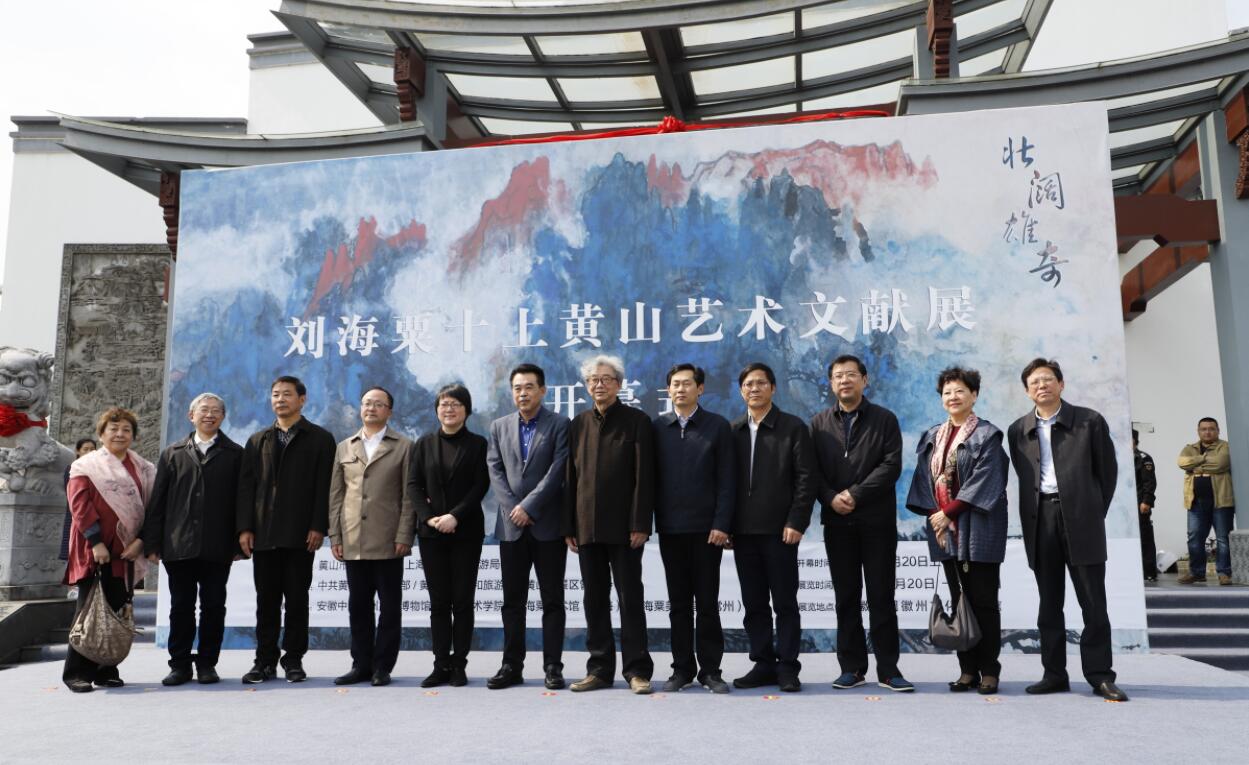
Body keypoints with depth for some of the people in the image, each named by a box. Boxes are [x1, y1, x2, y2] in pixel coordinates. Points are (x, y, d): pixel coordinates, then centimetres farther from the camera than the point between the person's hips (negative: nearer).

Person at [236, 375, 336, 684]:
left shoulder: (320, 439, 4)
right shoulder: (257, 441, 15)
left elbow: (324, 487, -2)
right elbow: (246, 486, 10)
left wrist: (318, 526, -11)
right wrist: (244, 528, 0)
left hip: (300, 534, -3)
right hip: (264, 534, 3)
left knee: (297, 599, 2)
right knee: (266, 600, 6)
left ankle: (293, 659, 12)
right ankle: (265, 661, 14)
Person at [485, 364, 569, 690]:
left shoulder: (560, 425, 0)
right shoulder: (499, 427, 12)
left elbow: (558, 471, -9)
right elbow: (495, 471, 5)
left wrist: (528, 506, -13)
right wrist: (513, 508, -8)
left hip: (548, 525, -3)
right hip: (511, 526, 3)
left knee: (552, 600, 2)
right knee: (512, 601, 7)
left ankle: (553, 667, 8)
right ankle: (512, 666, 14)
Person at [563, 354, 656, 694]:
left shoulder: (636, 421, 0)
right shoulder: (578, 424, 12)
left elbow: (644, 477, -6)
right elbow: (570, 478, 10)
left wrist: (640, 525, -12)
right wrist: (569, 527, 5)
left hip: (623, 527, -4)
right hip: (588, 527, 4)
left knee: (630, 599, 1)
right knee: (594, 600, 8)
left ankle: (637, 670, 8)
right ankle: (600, 669, 17)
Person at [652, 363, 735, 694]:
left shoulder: (718, 426, 1)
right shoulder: (658, 427, 7)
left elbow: (726, 480, -3)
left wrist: (721, 524, -10)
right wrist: (650, 521, -1)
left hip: (706, 527, -2)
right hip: (670, 528, 2)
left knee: (707, 602, 4)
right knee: (678, 603, 8)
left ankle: (710, 669, 13)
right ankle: (682, 668, 16)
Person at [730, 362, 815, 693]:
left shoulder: (793, 427, 1)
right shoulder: (733, 431, 11)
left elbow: (805, 478, -5)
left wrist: (796, 522, -12)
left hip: (779, 529, -4)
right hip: (743, 530, 4)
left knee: (785, 603, 3)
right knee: (753, 604, 8)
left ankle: (787, 668, 11)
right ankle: (763, 665, 17)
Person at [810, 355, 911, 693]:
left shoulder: (884, 419, 4)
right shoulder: (819, 423, 11)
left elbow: (891, 465, -7)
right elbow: (812, 470, 4)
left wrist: (855, 494, -15)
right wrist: (831, 498, -13)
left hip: (877, 521, -2)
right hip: (837, 522, 2)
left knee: (881, 596, 1)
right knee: (846, 597, 6)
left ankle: (887, 669, 8)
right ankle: (852, 667, 13)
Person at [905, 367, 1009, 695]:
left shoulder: (987, 435, -3)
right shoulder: (932, 437, 13)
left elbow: (984, 480, -12)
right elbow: (925, 481, 11)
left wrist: (949, 512, -14)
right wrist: (933, 514, -4)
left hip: (978, 529, -5)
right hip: (946, 528, 5)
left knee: (983, 600, -1)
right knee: (959, 600, 7)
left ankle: (989, 670, 7)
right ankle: (968, 669, 13)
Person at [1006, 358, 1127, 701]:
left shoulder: (1090, 421, 3)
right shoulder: (1018, 430, 9)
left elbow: (1108, 470, 6)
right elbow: (1023, 476, 12)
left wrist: (1095, 513, 5)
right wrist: (1033, 514, 4)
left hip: (1081, 519, -2)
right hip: (1040, 520, 2)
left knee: (1093, 602, 0)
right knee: (1049, 603, 7)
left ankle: (1100, 675, 9)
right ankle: (1054, 673, 12)